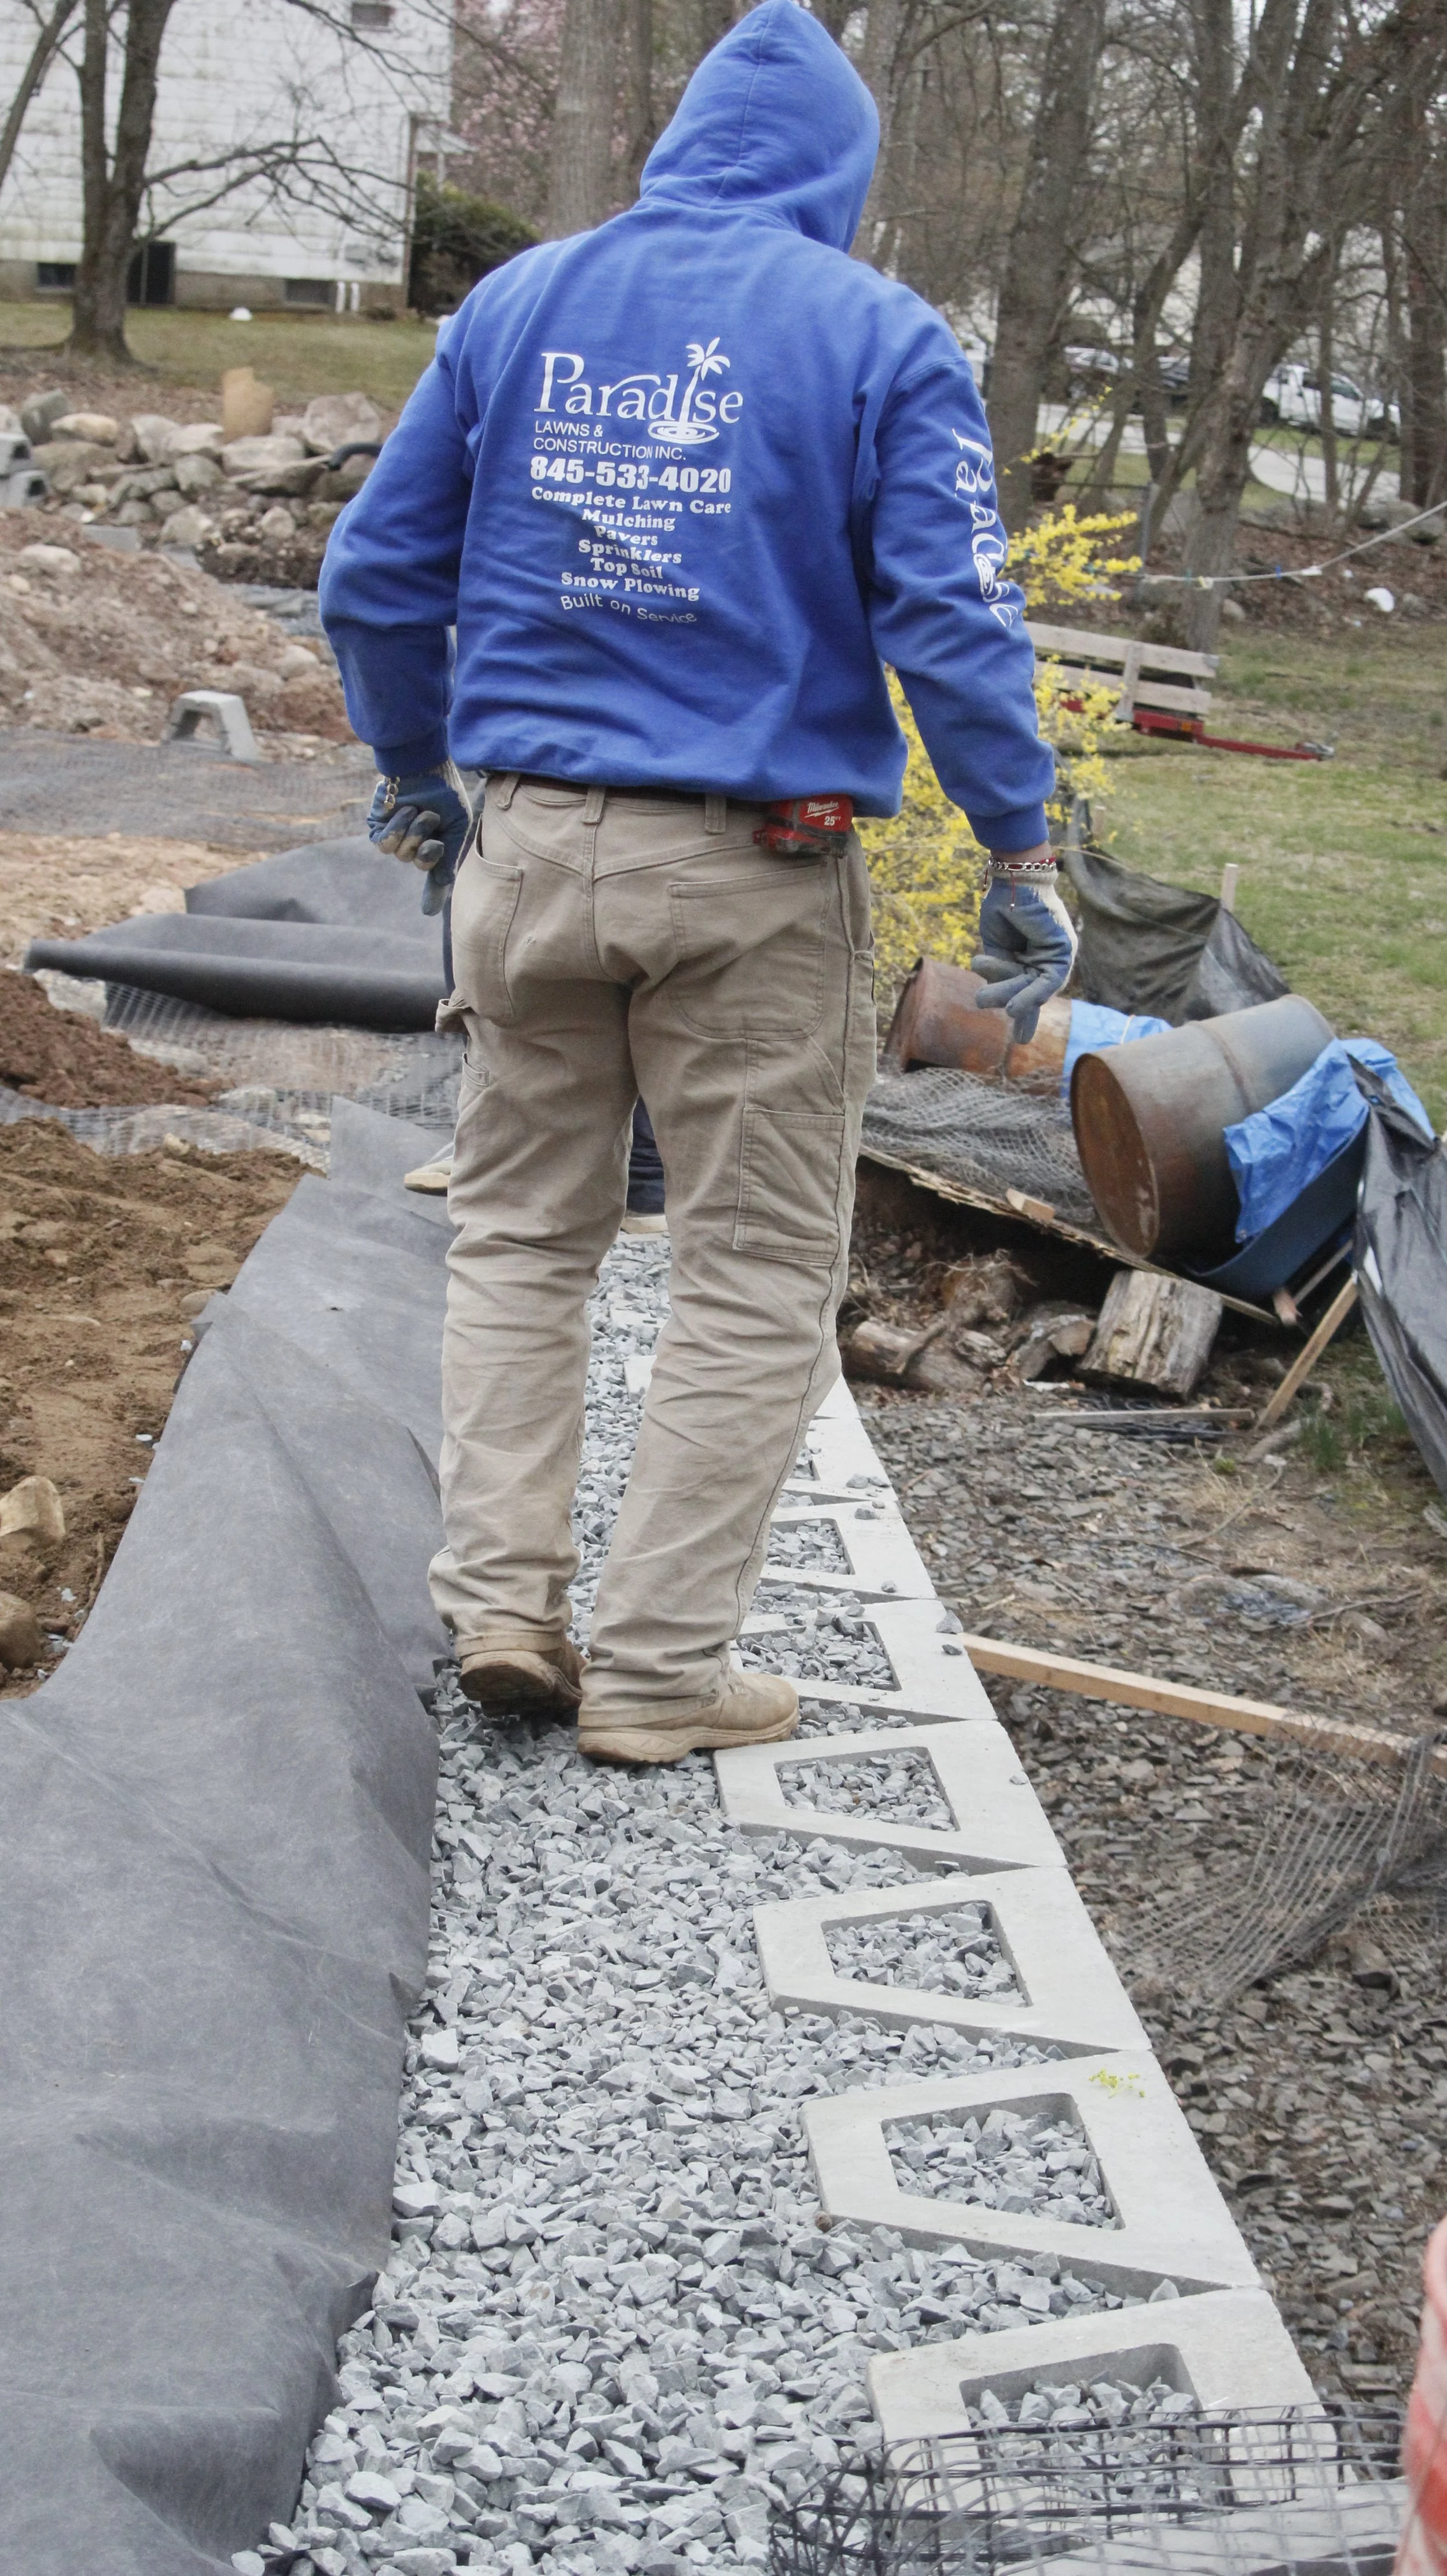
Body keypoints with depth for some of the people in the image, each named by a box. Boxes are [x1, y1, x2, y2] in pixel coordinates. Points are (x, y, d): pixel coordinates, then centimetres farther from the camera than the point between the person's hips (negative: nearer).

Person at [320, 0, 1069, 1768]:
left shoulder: (515, 302, 7)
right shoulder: (879, 338, -4)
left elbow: (377, 575, 9)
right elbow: (954, 621, -10)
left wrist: (415, 780, 22)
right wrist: (1022, 859, -2)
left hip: (530, 845, 4)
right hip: (756, 874, -3)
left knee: (521, 1228, 19)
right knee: (756, 1276, 7)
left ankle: (500, 1601, 14)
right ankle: (658, 1672, 10)